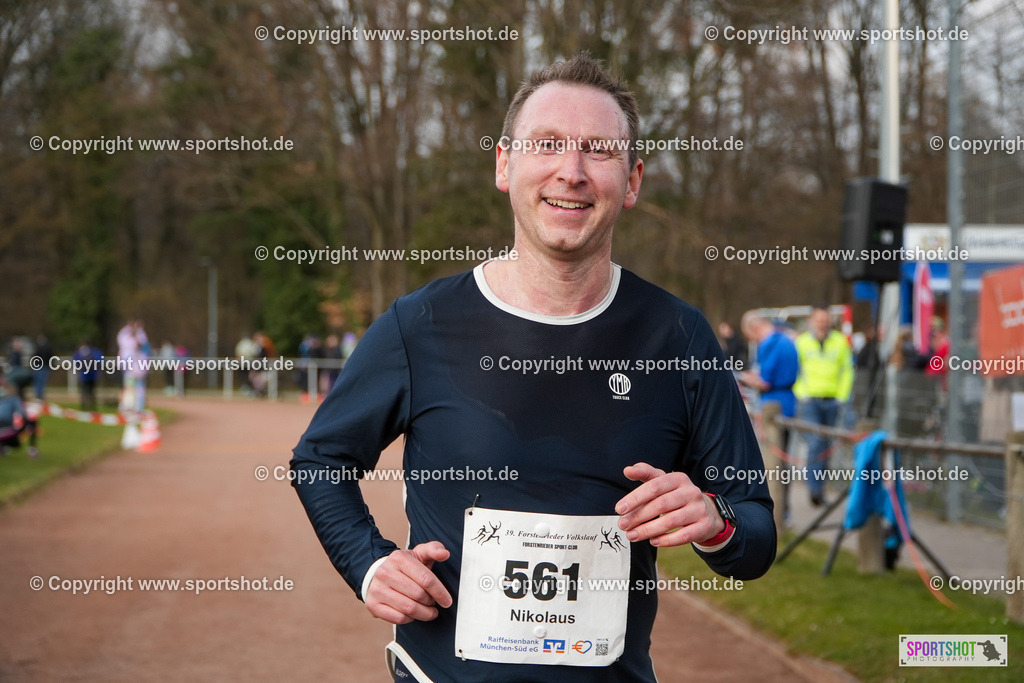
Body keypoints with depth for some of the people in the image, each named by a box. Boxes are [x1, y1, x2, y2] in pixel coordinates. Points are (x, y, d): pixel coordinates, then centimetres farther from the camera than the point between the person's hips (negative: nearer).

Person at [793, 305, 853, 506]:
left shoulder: (840, 341, 7)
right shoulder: (801, 342, 4)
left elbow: (847, 370, 10)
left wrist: (842, 396, 2)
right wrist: (802, 394, -4)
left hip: (832, 401, 2)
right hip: (810, 401, -2)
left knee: (826, 445, 8)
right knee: (815, 442, -15)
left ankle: (819, 488, 18)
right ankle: (815, 489, -20)